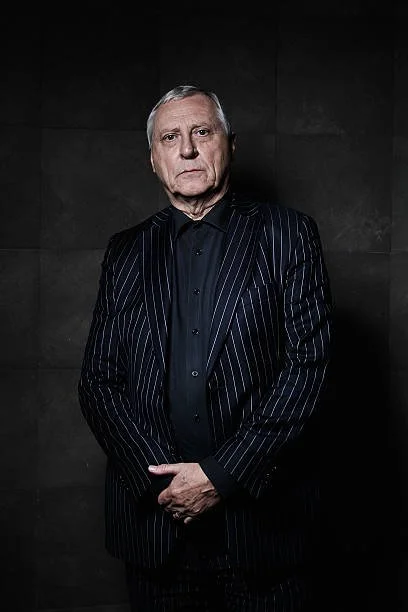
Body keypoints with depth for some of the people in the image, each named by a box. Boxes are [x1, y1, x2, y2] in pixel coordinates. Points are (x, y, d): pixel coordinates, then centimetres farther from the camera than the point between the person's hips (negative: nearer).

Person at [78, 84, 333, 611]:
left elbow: (309, 363, -8)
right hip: (154, 514, 2)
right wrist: (159, 474, -10)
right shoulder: (126, 252, 8)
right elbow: (98, 381, 4)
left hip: (263, 514, -2)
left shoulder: (287, 234, 0)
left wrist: (223, 474, -13)